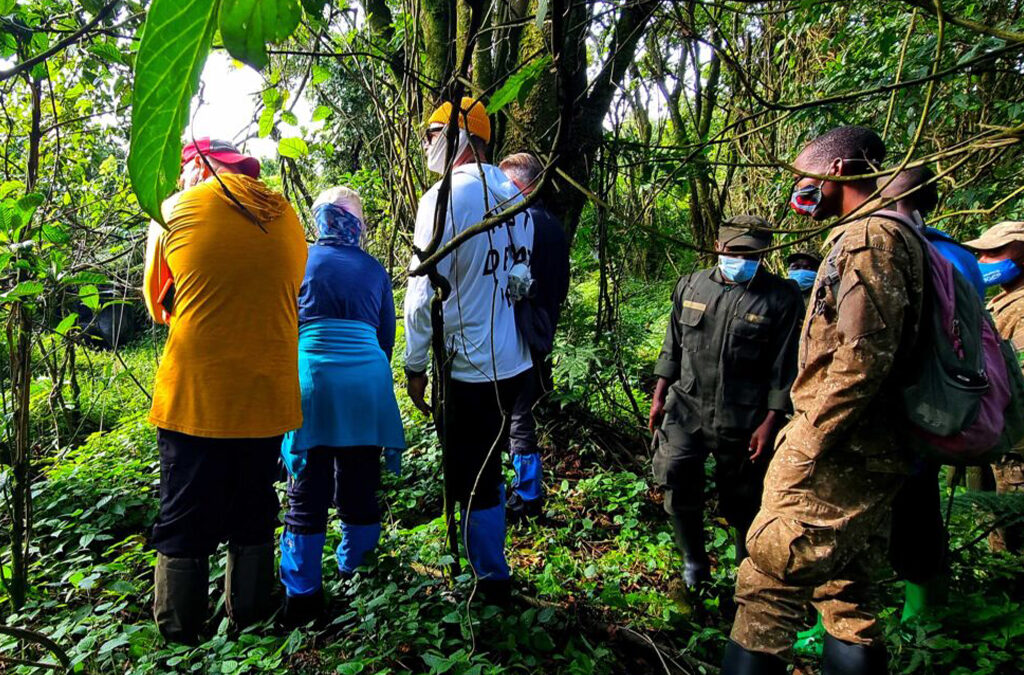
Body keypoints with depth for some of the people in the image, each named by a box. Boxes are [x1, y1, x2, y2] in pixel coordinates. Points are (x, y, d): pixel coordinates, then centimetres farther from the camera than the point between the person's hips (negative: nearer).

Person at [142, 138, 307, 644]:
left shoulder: (176, 210, -1)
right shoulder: (285, 215, 7)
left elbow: (158, 304, 8)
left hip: (194, 394, -3)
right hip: (267, 395, 3)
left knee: (184, 524, 9)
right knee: (253, 520, 17)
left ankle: (178, 638, 19)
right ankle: (249, 620, 27)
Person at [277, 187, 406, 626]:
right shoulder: (374, 269, 13)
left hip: (313, 376, -2)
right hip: (367, 380, 2)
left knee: (308, 490, 4)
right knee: (359, 486, 11)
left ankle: (302, 595, 9)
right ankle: (356, 577, 24)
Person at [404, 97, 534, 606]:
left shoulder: (444, 197, -15)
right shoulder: (513, 196, 7)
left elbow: (425, 292, -17)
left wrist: (415, 365, -7)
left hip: (468, 367, -8)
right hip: (514, 360, 8)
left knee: (471, 480, 7)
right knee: (489, 469, 22)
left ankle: (491, 583, 21)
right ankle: (490, 563, 37)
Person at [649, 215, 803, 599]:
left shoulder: (781, 298, -6)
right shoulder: (691, 286, 6)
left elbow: (784, 368, -6)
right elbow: (672, 347, 13)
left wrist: (770, 423, -10)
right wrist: (659, 395, 10)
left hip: (743, 420, -2)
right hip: (686, 409, 3)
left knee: (743, 502, 9)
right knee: (677, 484, -7)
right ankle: (695, 566, 17)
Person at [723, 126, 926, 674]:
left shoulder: (868, 237, -12)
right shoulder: (876, 236, 21)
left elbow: (862, 357, -23)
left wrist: (806, 446, -19)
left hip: (839, 459, -10)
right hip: (867, 455, 10)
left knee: (768, 585, -5)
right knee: (847, 597, 16)